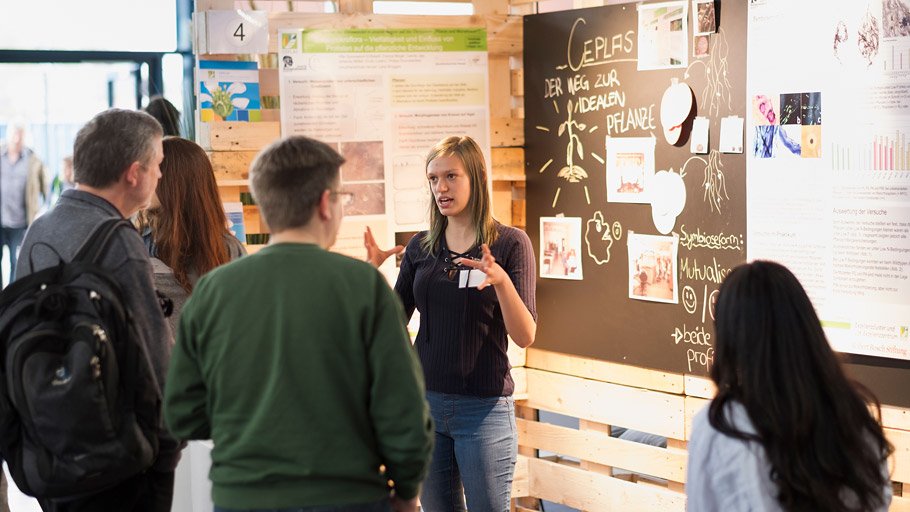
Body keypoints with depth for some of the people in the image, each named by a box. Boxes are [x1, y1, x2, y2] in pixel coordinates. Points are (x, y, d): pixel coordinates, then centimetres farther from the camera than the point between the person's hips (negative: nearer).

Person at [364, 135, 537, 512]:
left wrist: (501, 281, -28)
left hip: (484, 408, -4)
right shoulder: (421, 247, 6)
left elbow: (525, 336, -11)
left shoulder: (510, 243, -6)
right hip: (425, 402, 4)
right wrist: (373, 275, -9)